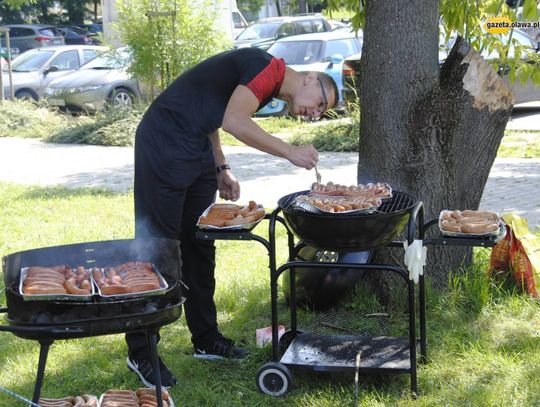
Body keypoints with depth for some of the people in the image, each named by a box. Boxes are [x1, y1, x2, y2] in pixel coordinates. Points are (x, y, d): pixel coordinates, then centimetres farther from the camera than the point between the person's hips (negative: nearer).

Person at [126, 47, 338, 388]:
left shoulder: (267, 87, 16)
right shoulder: (269, 67, -13)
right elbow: (233, 121, -24)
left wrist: (221, 170, 11)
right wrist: (291, 152, -17)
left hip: (196, 150, 10)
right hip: (165, 144, -10)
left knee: (200, 246, 13)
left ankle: (205, 339, 24)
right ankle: (140, 353, 2)